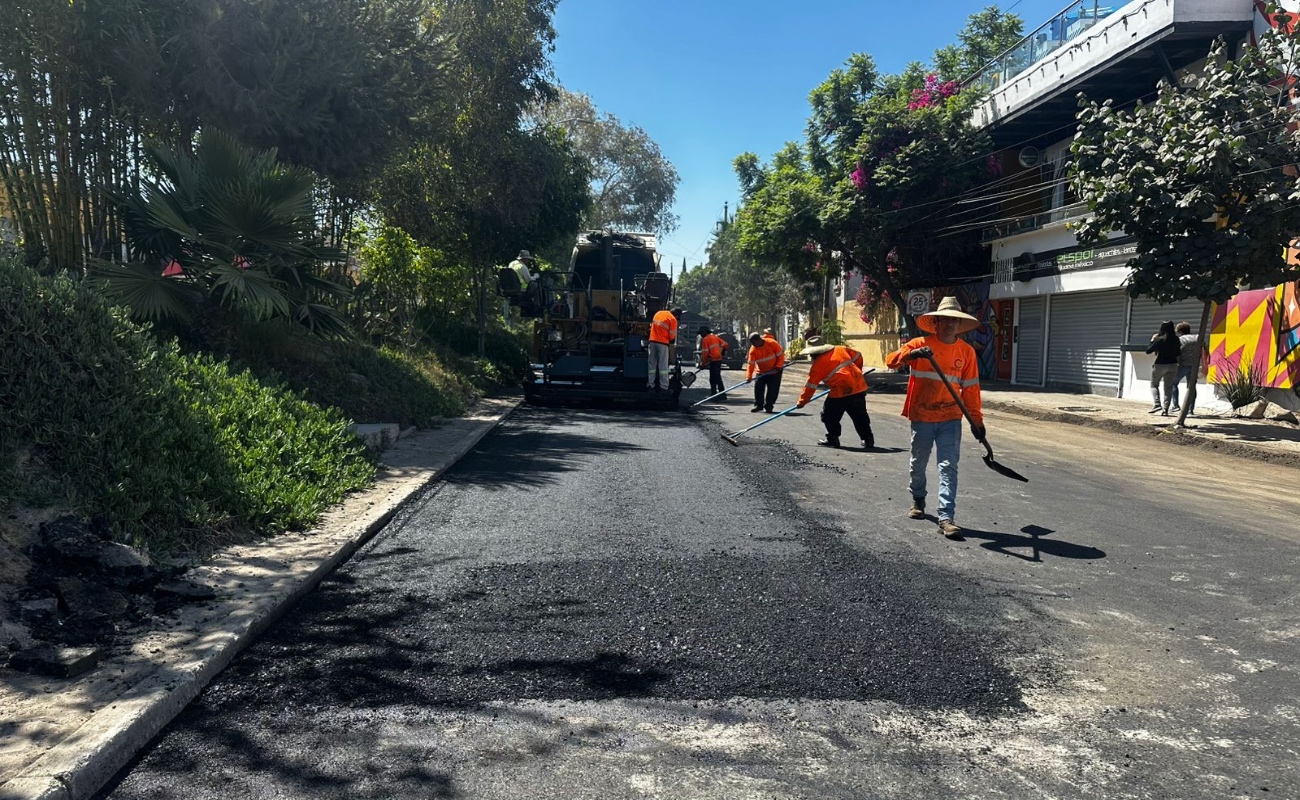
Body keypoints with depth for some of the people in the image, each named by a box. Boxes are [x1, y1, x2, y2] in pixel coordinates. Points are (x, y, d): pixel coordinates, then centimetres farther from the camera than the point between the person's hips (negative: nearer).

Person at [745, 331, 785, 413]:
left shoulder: (772, 343, -20)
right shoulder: (753, 349, -14)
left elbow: (781, 354, -11)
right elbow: (751, 364, -17)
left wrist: (778, 366, -20)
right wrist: (749, 376, -26)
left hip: (775, 371, -2)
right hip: (761, 372, 2)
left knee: (773, 389, -3)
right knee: (758, 388, -3)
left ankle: (768, 406, 8)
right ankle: (758, 405, 12)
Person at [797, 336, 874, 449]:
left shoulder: (818, 363, -1)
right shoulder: (840, 349, 12)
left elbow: (811, 385, 1)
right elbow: (858, 356, 21)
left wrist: (802, 402, 9)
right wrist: (857, 372, 37)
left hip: (841, 391, -6)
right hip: (859, 387, 6)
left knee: (829, 415, 13)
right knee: (860, 416, 16)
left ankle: (832, 439, 14)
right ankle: (868, 439, 19)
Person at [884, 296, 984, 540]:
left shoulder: (967, 351, 1)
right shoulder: (921, 344, -6)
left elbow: (970, 388, 4)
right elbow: (890, 361, -15)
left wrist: (976, 419, 2)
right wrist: (912, 354, -34)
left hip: (951, 419, 1)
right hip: (921, 416, -1)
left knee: (949, 467, -6)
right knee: (918, 463, 15)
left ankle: (946, 517, -6)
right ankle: (918, 500, 40)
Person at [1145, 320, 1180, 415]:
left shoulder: (1159, 339, -14)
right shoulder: (1176, 339, -2)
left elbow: (1148, 350, -8)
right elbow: (1178, 353, 8)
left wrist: (1152, 340, 2)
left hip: (1160, 365, -3)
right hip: (1172, 365, 3)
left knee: (1154, 384, 15)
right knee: (1168, 387, 8)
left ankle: (1157, 404, -3)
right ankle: (1165, 409, 2)